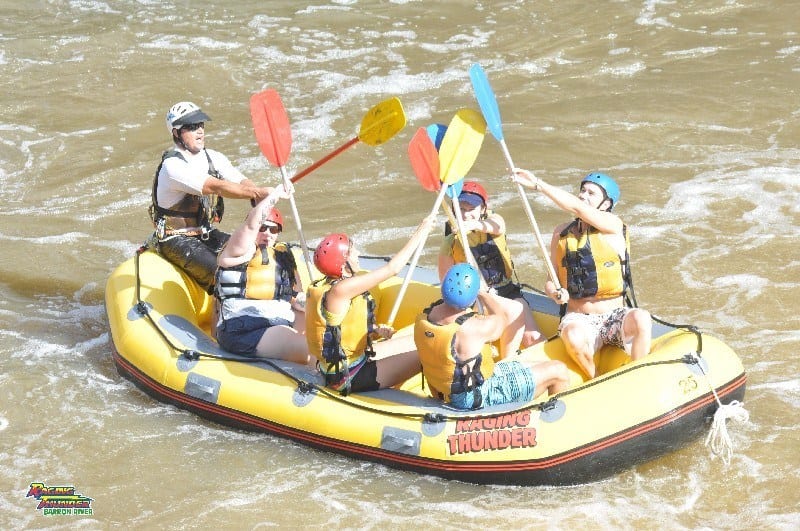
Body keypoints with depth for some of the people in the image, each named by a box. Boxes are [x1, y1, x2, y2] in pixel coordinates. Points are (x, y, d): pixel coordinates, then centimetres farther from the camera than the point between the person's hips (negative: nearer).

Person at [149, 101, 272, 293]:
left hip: (207, 234, 8)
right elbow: (217, 187, -29)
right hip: (177, 240, -8)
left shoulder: (213, 158, 7)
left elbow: (243, 183, -6)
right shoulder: (172, 167, -20)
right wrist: (257, 193, -35)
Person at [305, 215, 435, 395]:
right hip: (348, 378, -10)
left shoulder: (323, 286, 2)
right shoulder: (339, 290, -27)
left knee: (416, 342, 14)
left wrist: (376, 331, -2)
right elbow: (392, 268, -22)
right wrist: (420, 233, -14)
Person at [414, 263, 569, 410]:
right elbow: (502, 318, -6)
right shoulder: (474, 328, -32)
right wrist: (483, 294, 4)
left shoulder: (422, 318, -12)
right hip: (479, 398, -8)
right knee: (558, 371, 2)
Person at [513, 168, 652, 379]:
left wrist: (537, 184, -22)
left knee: (641, 318, -35)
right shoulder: (562, 233, 7)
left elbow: (577, 208, -21)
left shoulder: (613, 226, -5)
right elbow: (551, 280, 10)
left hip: (615, 317, -1)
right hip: (578, 319, 1)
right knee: (573, 337, -36)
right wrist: (555, 293, -15)